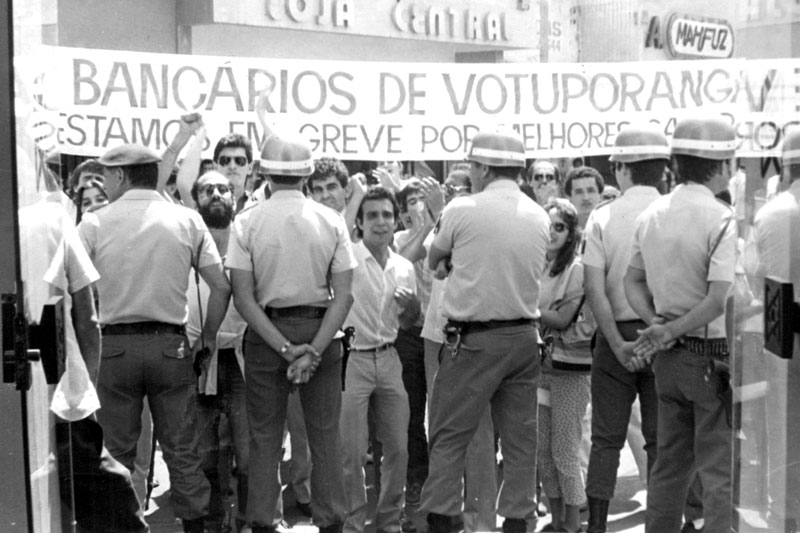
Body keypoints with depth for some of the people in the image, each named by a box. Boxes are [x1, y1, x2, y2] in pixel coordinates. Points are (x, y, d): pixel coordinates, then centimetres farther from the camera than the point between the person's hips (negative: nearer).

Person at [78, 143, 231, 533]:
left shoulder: (94, 224, -2)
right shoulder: (187, 220, 2)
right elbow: (222, 287, 0)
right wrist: (207, 339, 10)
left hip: (113, 344, -1)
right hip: (170, 344, 1)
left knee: (117, 450, 9)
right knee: (181, 448, 9)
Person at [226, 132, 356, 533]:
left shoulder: (247, 222, -5)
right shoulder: (332, 221, -3)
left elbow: (243, 297, -10)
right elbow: (343, 296, -8)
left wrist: (284, 347, -11)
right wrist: (313, 350, -11)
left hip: (265, 334, 0)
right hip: (320, 330, 1)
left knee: (264, 436, 10)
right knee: (325, 435, 9)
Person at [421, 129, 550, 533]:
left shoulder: (463, 210, -9)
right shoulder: (539, 217, 5)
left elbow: (434, 261, 4)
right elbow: (515, 267, 10)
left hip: (475, 339, -5)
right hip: (524, 336, 5)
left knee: (449, 438, 3)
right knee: (520, 438, 10)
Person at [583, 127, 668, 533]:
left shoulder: (603, 217, -3)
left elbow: (594, 290, -9)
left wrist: (619, 344, -7)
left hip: (616, 335, 0)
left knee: (606, 438, 8)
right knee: (660, 439, 8)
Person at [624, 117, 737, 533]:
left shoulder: (650, 216, 6)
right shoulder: (722, 221, -16)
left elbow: (633, 281, 12)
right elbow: (721, 299, -22)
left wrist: (656, 323, 0)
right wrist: (671, 331, -13)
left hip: (669, 358, 7)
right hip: (713, 357, -6)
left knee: (669, 463, 17)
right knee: (721, 468, 2)